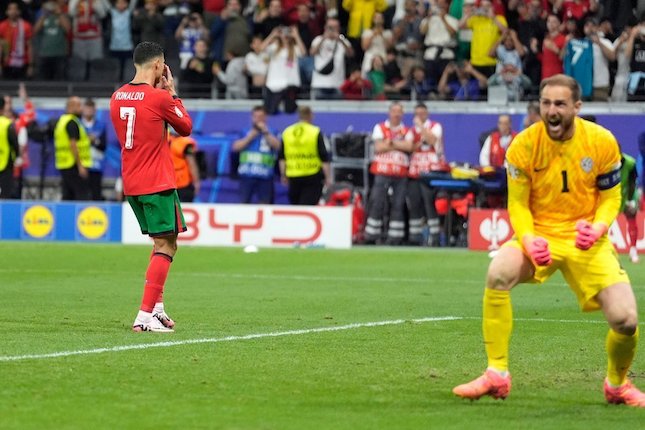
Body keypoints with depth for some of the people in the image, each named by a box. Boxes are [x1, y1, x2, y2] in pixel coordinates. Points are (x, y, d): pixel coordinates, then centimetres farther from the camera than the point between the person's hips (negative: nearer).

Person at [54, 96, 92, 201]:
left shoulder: (61, 121, 18)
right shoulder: (72, 123, -12)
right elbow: (73, 144, -20)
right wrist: (80, 166, -20)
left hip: (63, 165, 10)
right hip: (74, 165, -10)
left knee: (67, 197, 11)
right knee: (83, 196, -10)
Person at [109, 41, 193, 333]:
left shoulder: (117, 97, 6)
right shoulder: (160, 98, -14)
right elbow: (186, 127, 2)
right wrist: (172, 93, 9)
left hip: (131, 185, 8)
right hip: (157, 184, -8)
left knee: (161, 243, 20)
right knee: (166, 246, -6)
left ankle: (157, 308, 17)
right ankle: (146, 315, -15)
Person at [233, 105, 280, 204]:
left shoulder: (271, 133, 6)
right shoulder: (245, 132, 10)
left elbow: (277, 145, -11)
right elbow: (236, 147, 0)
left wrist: (265, 132, -13)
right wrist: (250, 137, -7)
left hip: (264, 176, -1)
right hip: (246, 175, 1)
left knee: (264, 203, 0)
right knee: (244, 202, 3)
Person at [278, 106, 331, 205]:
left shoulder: (286, 132, 4)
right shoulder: (316, 133, -6)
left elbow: (281, 157, 10)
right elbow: (324, 158, -7)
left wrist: (283, 175, 19)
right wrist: (328, 178, -1)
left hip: (293, 177, 3)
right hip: (312, 177, -3)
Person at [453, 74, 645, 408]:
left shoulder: (602, 142, -8)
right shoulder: (523, 146, -9)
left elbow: (610, 198, 2)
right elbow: (517, 204, -2)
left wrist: (597, 228, -19)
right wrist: (528, 239, -22)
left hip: (587, 240, 0)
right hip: (539, 234, 0)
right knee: (498, 273, -33)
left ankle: (617, 385, 19)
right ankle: (496, 376, -20)